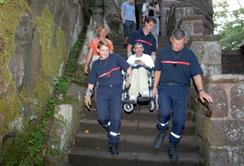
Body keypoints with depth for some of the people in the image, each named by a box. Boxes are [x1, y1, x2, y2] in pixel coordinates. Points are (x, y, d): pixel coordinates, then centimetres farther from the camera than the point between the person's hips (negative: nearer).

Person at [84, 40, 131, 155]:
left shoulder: (115, 58, 8)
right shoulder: (96, 64, 14)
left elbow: (128, 68, 7)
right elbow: (91, 82, 18)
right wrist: (88, 95, 16)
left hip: (116, 91, -1)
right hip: (102, 92, 2)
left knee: (116, 118, -9)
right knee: (102, 117, -13)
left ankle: (113, 145, 5)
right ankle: (110, 129, 22)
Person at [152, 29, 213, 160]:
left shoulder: (189, 54, 6)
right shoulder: (162, 52, 7)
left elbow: (196, 74, 1)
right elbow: (158, 70, 13)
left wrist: (200, 90, -13)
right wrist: (155, 87, 8)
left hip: (181, 89, 1)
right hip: (164, 87, -1)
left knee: (179, 120, -5)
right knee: (165, 111, -27)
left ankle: (172, 147, 17)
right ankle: (162, 131, 6)